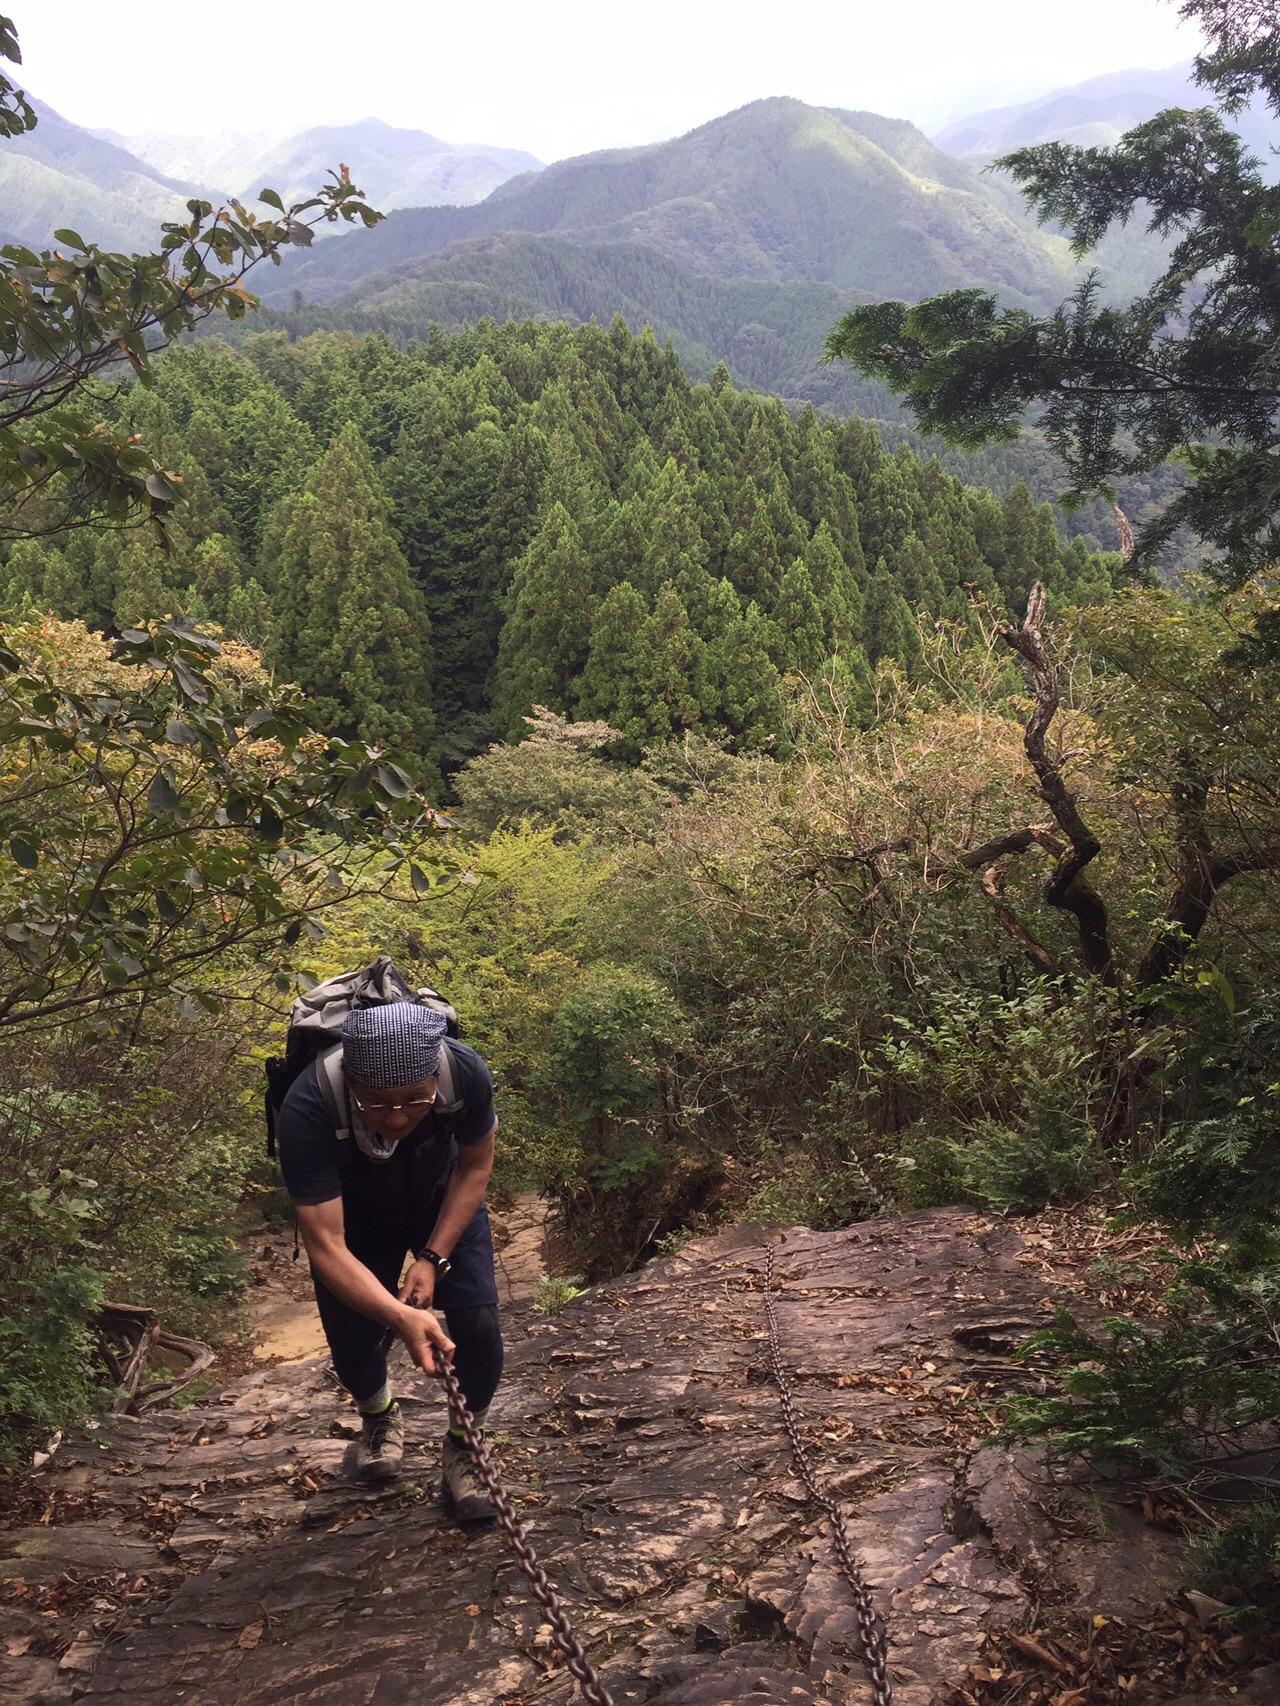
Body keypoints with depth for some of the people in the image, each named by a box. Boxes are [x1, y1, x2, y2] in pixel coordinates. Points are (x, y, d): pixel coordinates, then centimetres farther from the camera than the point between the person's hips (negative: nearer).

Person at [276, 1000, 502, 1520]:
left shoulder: (466, 1073, -36)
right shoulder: (308, 1109, -40)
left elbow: (475, 1165, -14)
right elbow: (325, 1246, -38)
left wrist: (434, 1258, -21)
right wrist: (401, 1316, -51)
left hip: (444, 1202, 1)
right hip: (355, 1213, 0)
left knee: (478, 1327, -13)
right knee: (351, 1341, -3)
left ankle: (462, 1447, 16)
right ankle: (379, 1417, 33)